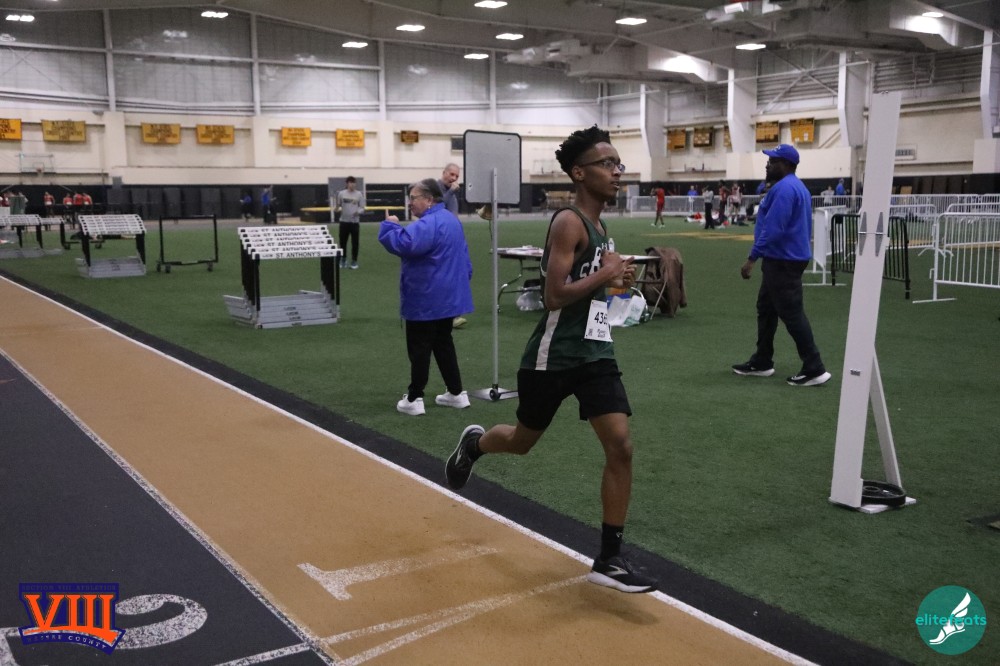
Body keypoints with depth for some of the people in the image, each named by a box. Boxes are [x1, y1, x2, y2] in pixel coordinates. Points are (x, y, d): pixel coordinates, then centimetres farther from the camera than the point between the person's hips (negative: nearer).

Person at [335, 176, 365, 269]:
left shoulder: (359, 194, -1)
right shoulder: (341, 193, 1)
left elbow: (362, 207, 1)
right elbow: (338, 205, 10)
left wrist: (358, 212, -20)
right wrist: (338, 209, -13)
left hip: (355, 221, -1)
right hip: (344, 221, 1)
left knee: (355, 242, 1)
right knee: (343, 241, 8)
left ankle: (354, 261, 11)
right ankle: (343, 259, 23)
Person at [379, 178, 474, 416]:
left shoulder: (428, 224, -21)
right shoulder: (451, 220, 13)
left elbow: (403, 243, -36)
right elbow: (464, 257, 21)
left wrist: (389, 225, -19)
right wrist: (462, 280, 27)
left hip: (426, 299, -9)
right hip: (448, 296, 10)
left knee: (419, 348, 0)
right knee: (443, 343, 18)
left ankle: (414, 399, 6)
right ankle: (456, 393, 21)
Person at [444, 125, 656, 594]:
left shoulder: (599, 225, 11)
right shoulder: (568, 222, -17)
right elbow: (554, 296, -25)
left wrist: (615, 280, 6)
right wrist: (605, 274, -17)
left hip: (595, 353, 7)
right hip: (553, 356, -7)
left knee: (620, 448, -5)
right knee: (522, 441, 13)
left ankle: (609, 560, 5)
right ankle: (473, 444, 50)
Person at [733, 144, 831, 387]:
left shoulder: (783, 188, -18)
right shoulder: (795, 186, 17)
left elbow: (772, 229, -25)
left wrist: (752, 258, -22)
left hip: (782, 261, -11)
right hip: (785, 258, 11)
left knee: (792, 314, -8)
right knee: (766, 309, 17)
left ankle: (814, 369, -5)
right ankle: (762, 362, 24)